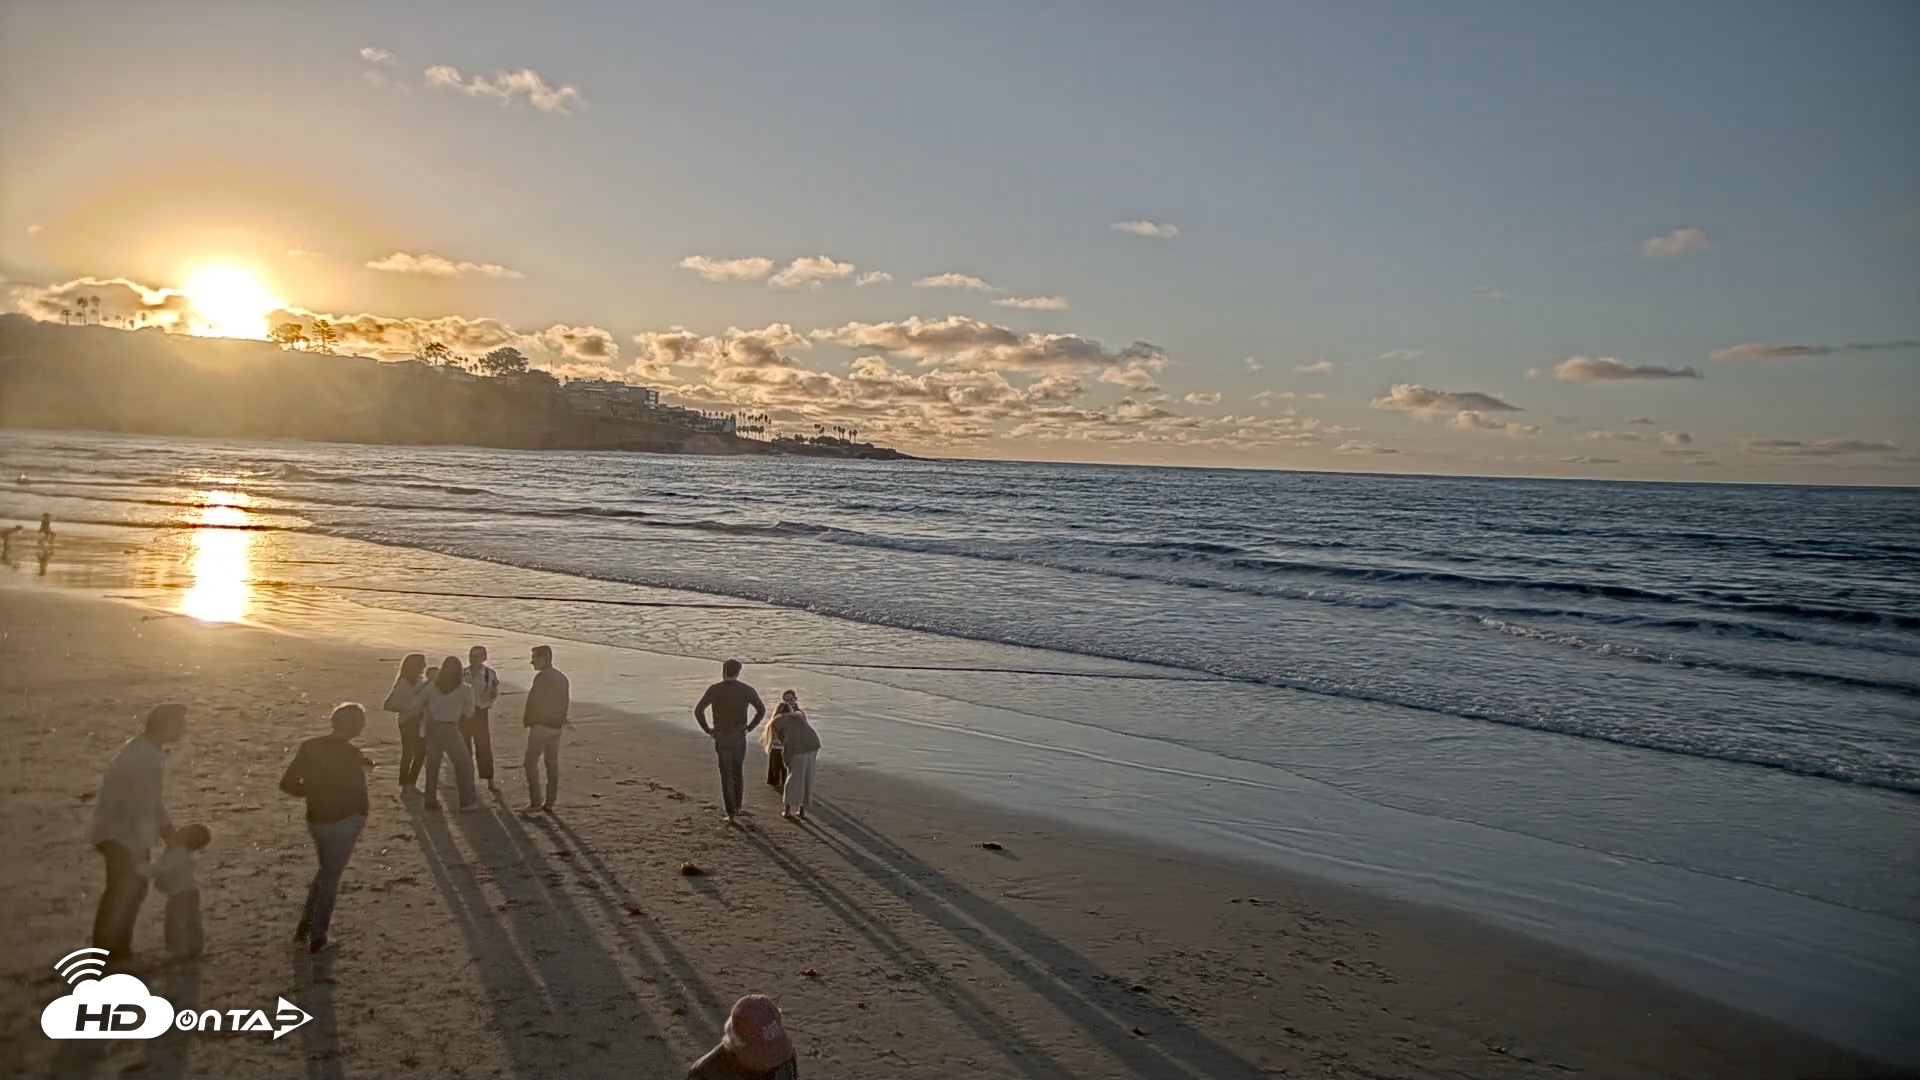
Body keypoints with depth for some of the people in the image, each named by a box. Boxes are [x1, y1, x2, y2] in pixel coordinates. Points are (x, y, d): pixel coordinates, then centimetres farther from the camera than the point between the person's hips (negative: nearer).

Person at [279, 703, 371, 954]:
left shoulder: (309, 747, -3)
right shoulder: (351, 754, -17)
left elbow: (287, 783, -1)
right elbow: (358, 791, -15)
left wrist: (311, 792, 14)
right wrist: (361, 816, 4)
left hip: (315, 820, 5)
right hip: (343, 821, -5)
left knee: (325, 871, 26)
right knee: (331, 877, 7)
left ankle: (305, 926, 28)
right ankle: (318, 937, 12)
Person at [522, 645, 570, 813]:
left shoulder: (541, 677, -16)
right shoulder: (562, 678, 11)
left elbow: (534, 702, -16)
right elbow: (566, 701, 13)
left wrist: (526, 720, -3)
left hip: (540, 725, -8)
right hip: (556, 726, 8)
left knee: (531, 762, 0)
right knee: (552, 764, 9)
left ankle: (535, 801, -4)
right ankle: (550, 803, 12)